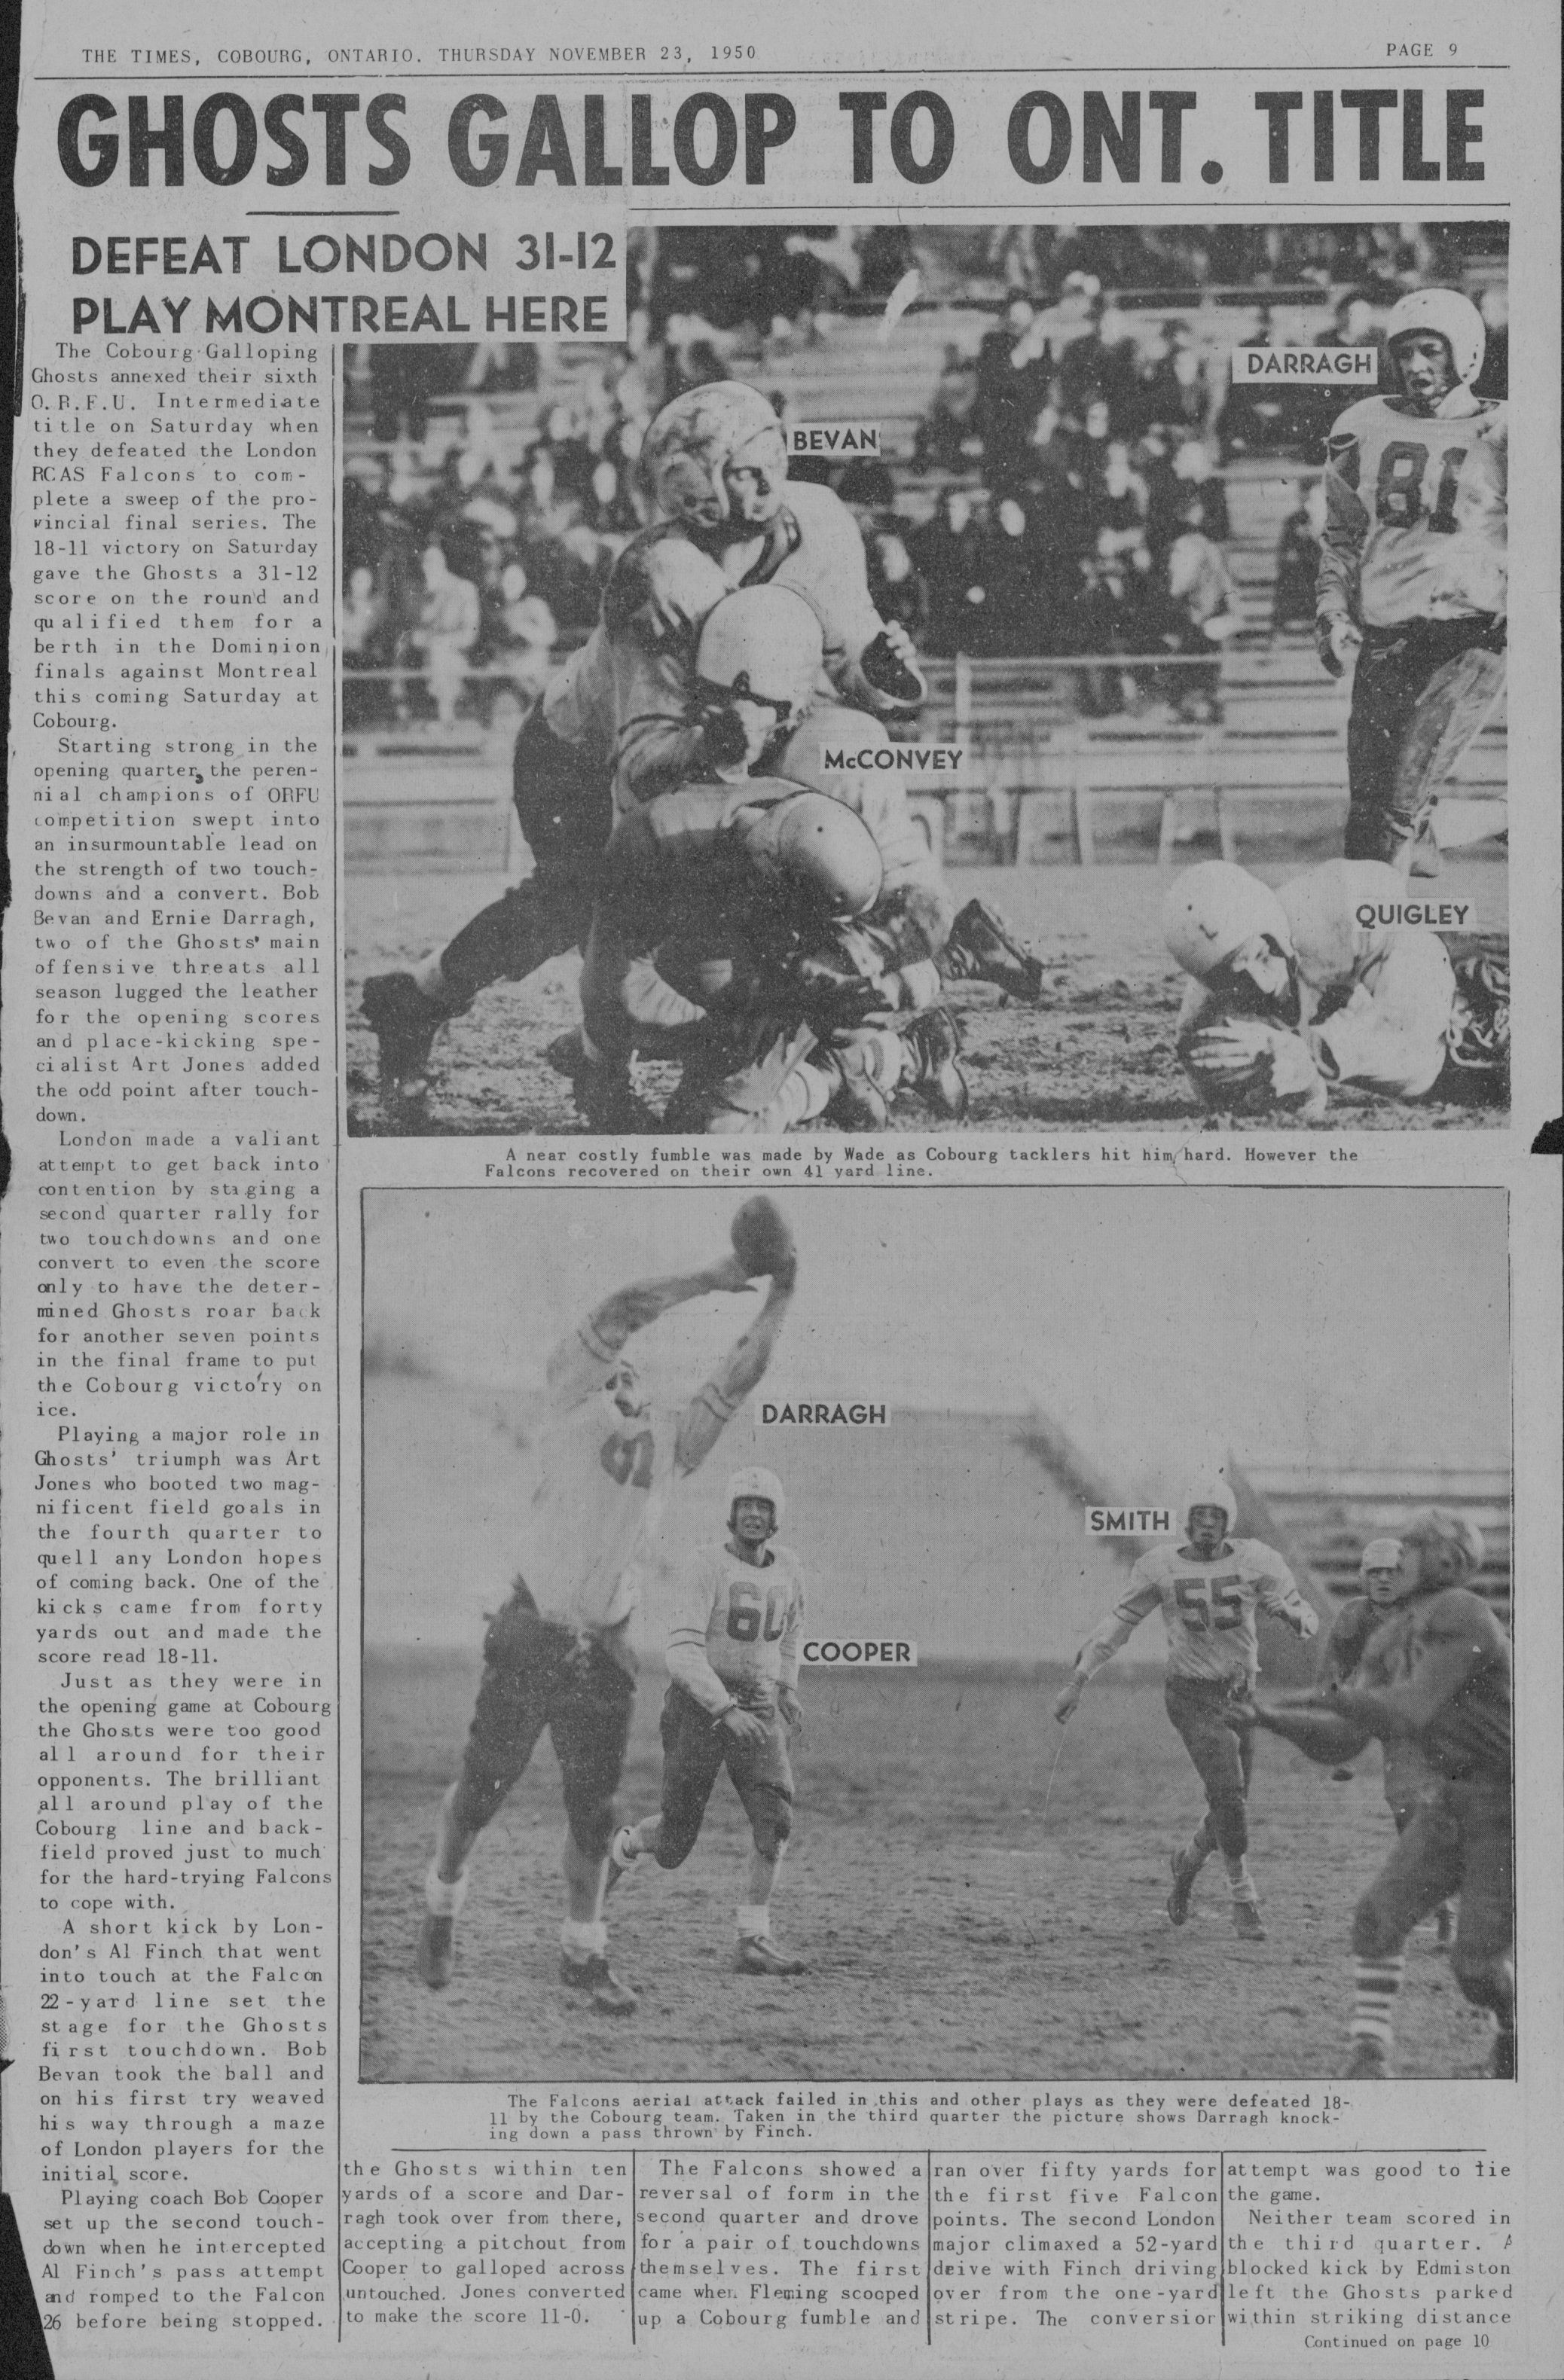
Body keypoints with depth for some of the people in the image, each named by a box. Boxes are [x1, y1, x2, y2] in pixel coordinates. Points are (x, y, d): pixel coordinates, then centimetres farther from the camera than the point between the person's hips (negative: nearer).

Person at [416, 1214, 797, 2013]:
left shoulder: (670, 1442, 14)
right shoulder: (570, 1408, 1)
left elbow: (741, 1374, 11)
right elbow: (616, 1313, -8)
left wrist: (779, 1297, 3)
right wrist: (711, 1280, -5)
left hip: (604, 1654, 4)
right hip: (529, 1640, -4)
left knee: (593, 1813, 8)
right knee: (480, 1789, 6)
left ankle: (582, 1954, 23)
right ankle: (441, 1909, 31)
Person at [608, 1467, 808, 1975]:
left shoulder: (788, 1566, 4)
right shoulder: (710, 1569, -15)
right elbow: (682, 1653, -23)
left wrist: (787, 1690, 18)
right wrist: (727, 1711, -33)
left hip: (758, 1709, 4)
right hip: (699, 1704, -4)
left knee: (774, 1817, -17)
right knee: (674, 1846, 1)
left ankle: (754, 1942, -11)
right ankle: (624, 1846, 37)